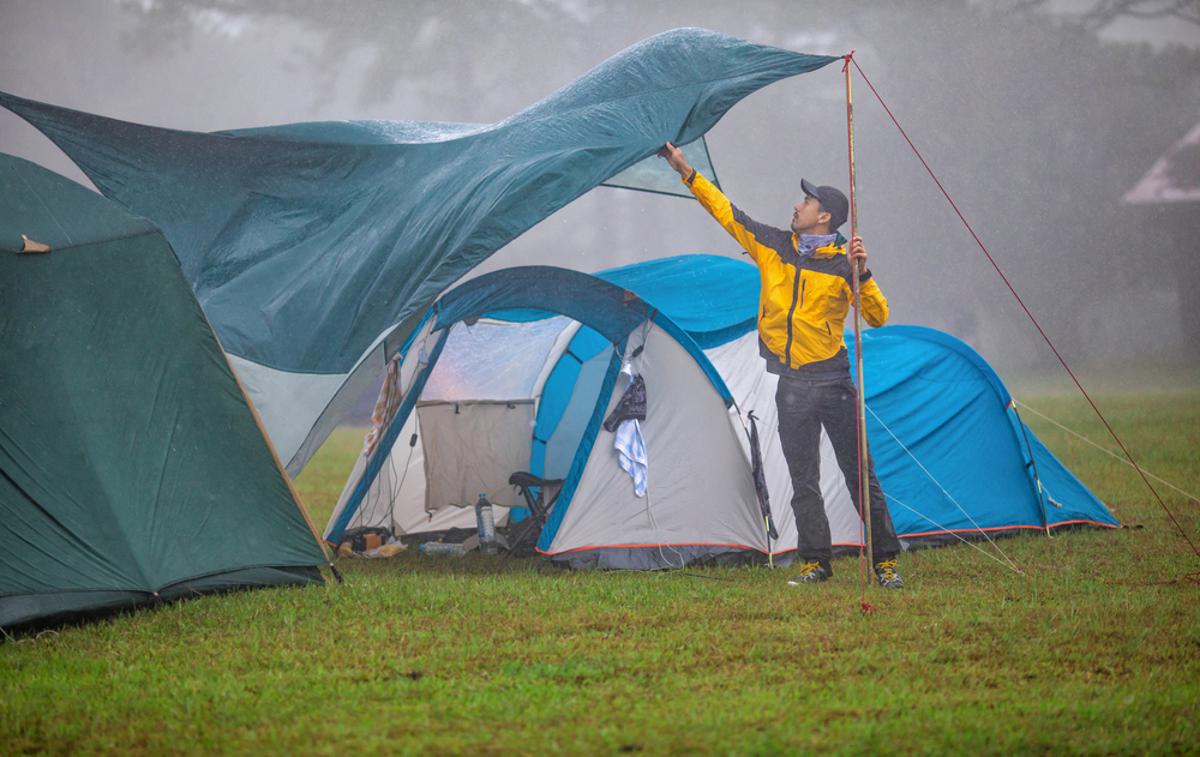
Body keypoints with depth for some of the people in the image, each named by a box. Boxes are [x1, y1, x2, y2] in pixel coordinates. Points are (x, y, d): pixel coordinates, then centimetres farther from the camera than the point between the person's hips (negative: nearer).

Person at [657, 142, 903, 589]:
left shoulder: (843, 265, -5)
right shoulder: (773, 246, 6)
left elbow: (878, 317, -7)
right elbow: (725, 212, 11)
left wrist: (862, 276, -20)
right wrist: (687, 173, 9)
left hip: (833, 380, -4)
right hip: (792, 388, 4)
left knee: (860, 475, -2)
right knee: (803, 481, 6)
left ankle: (885, 561, 3)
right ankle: (815, 562, 12)